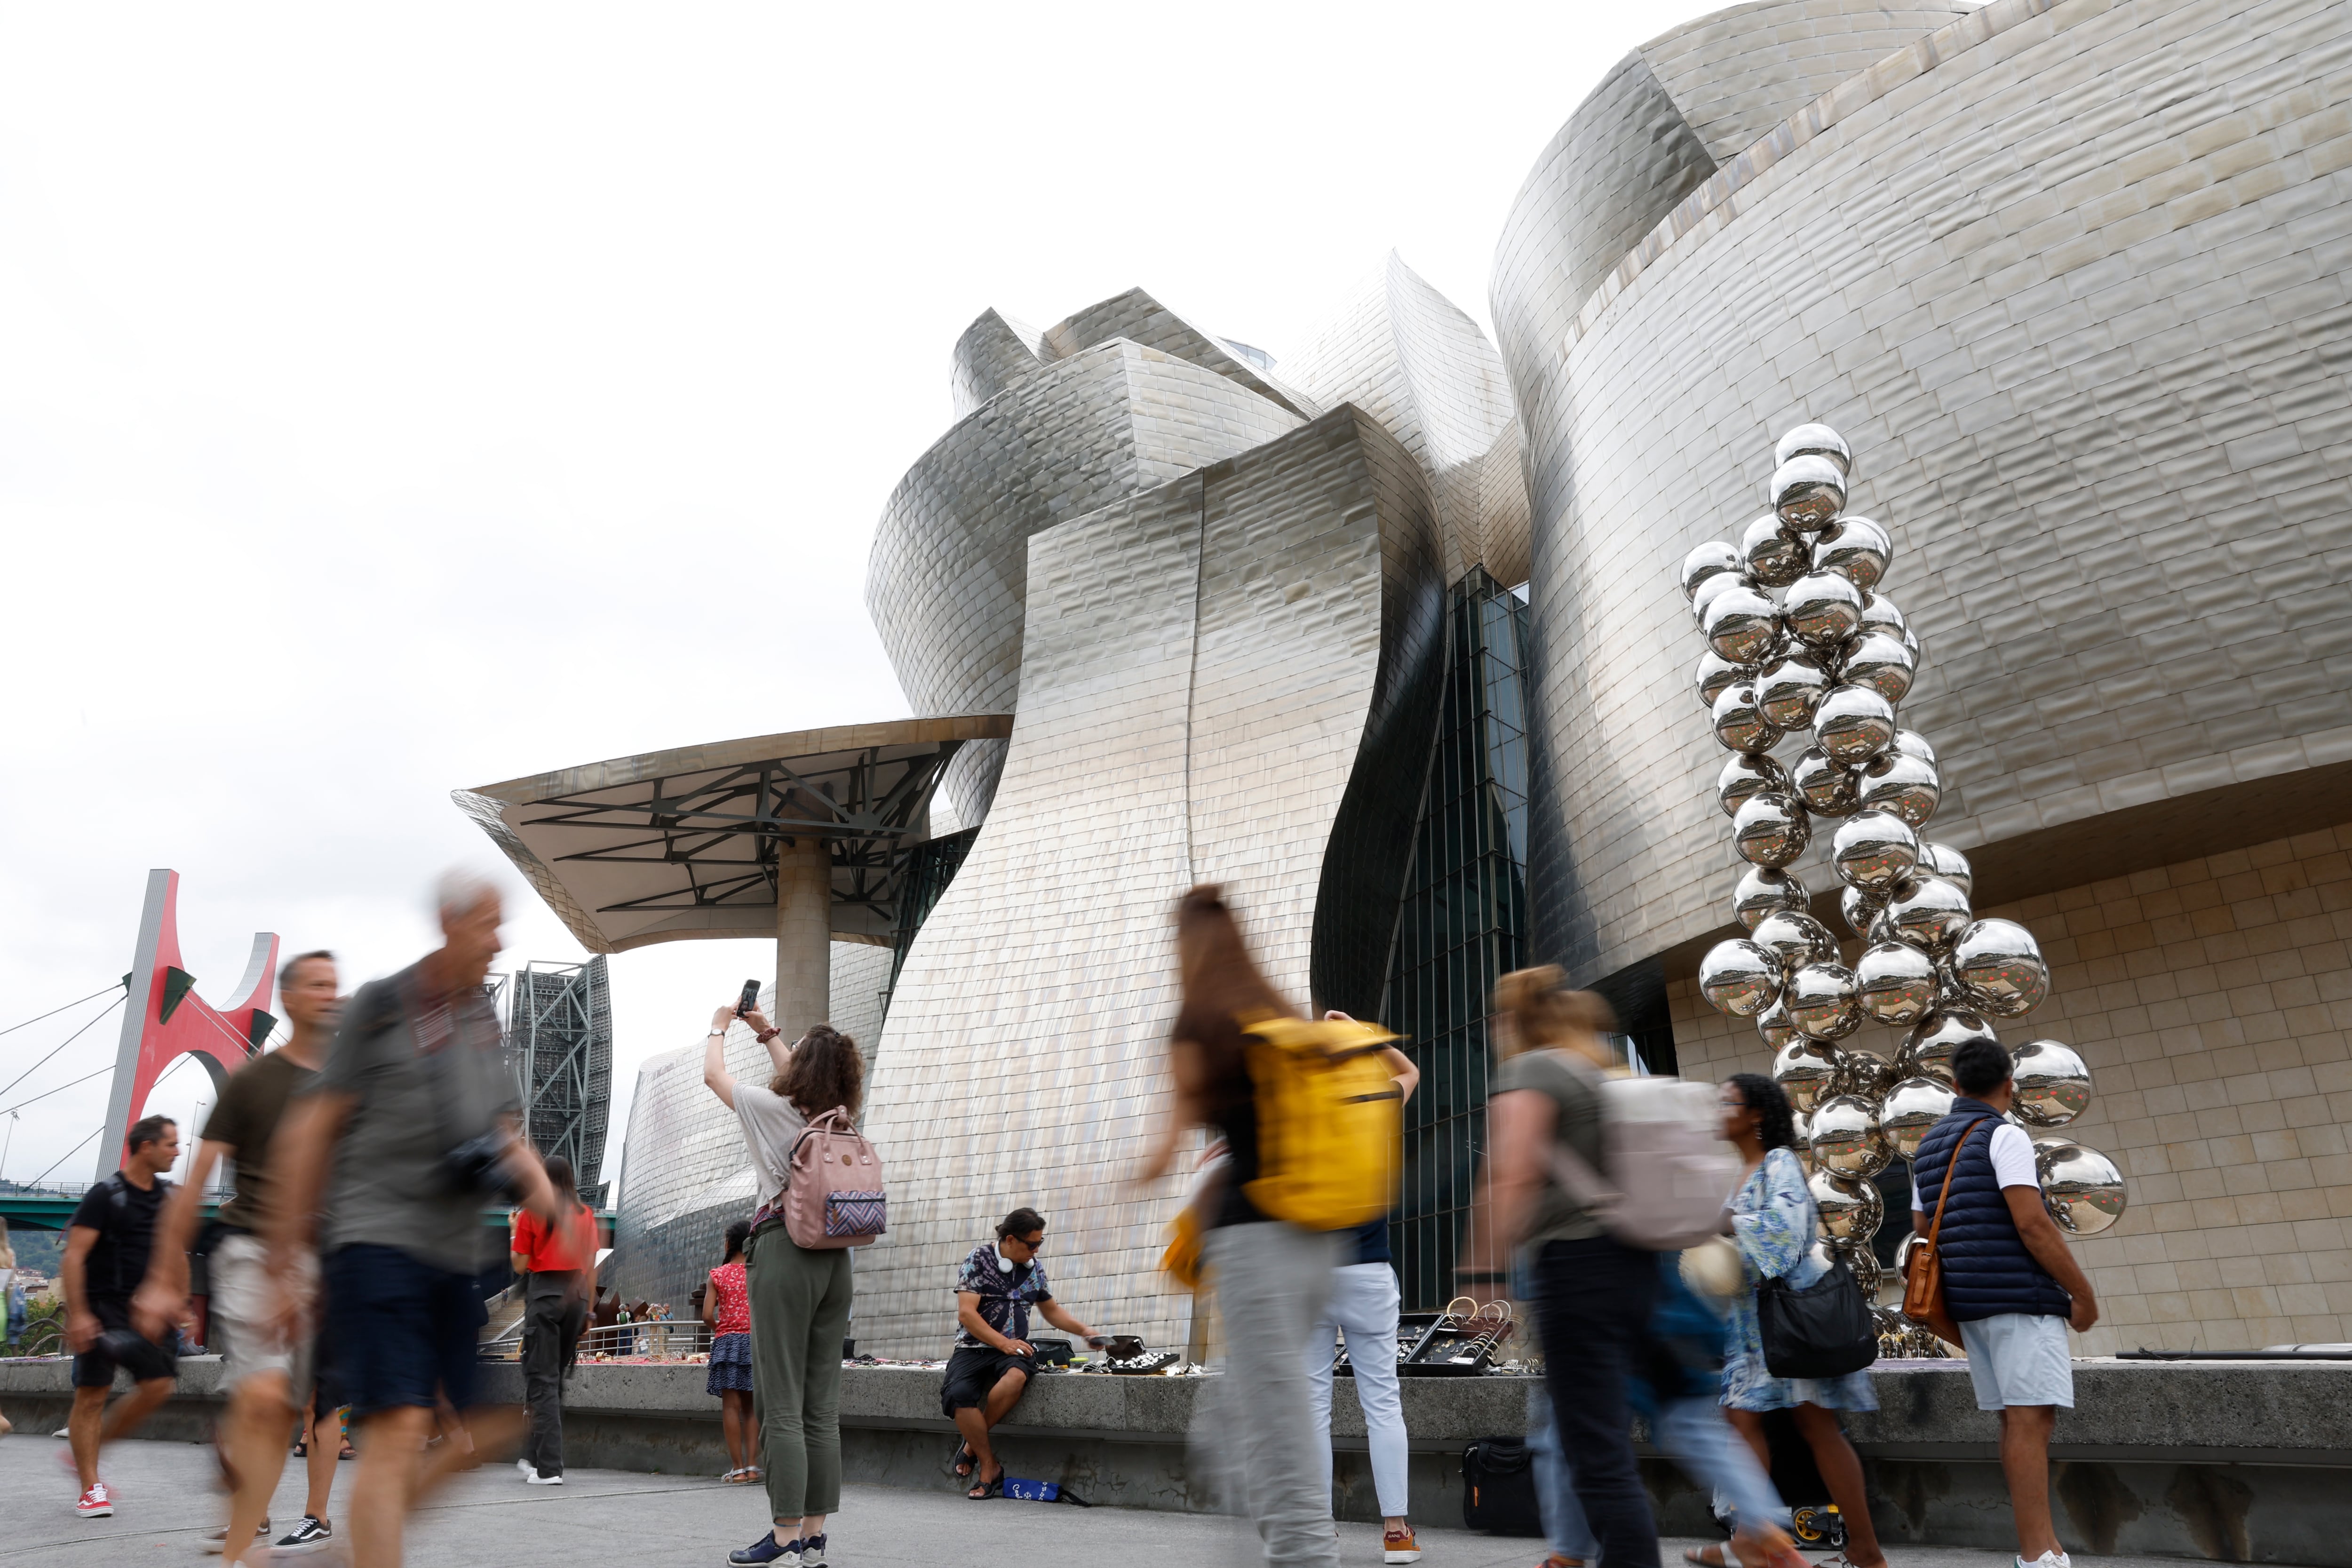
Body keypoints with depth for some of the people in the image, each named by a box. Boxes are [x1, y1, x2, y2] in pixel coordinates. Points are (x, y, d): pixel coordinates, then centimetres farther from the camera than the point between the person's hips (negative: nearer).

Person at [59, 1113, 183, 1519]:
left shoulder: (168, 1196, 10)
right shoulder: (105, 1195, -10)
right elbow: (73, 1256, -15)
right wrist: (77, 1314, -21)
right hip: (102, 1310, -6)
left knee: (158, 1385, -2)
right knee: (92, 1396, -1)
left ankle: (85, 1454, 18)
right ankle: (91, 1488, 8)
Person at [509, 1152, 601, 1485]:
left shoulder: (532, 1213, -2)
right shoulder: (586, 1214, 8)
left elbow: (520, 1266, 0)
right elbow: (591, 1266, 11)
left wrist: (515, 1232, 13)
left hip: (544, 1292, -4)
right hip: (577, 1294, 4)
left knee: (542, 1380, -2)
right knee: (556, 1378, 15)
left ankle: (549, 1468, -7)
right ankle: (534, 1457, 22)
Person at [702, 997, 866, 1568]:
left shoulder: (775, 1108, -6)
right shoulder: (840, 1116, 9)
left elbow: (713, 1073, 11)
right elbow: (800, 1080, 31)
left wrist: (720, 1026, 29)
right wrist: (765, 1029, 40)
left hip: (785, 1251, -6)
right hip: (836, 1256, 6)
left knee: (782, 1406, -2)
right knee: (822, 1406, 8)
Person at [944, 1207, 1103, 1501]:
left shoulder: (1034, 1267, 11)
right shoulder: (979, 1259, -5)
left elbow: (1051, 1310, 25)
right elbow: (966, 1313, -12)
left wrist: (1084, 1331, 12)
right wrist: (1004, 1343, -17)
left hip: (1013, 1349, 3)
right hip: (973, 1348, -3)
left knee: (1016, 1377, -34)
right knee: (958, 1395, -33)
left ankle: (972, 1446, -11)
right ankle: (990, 1466, -12)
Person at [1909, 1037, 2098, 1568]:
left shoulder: (1930, 1145, 16)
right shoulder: (2005, 1135, -8)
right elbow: (2032, 1224, -17)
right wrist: (2084, 1293, -8)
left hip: (1970, 1302, 8)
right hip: (2020, 1296, -8)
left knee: (2018, 1421, 11)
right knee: (2031, 1419, -9)